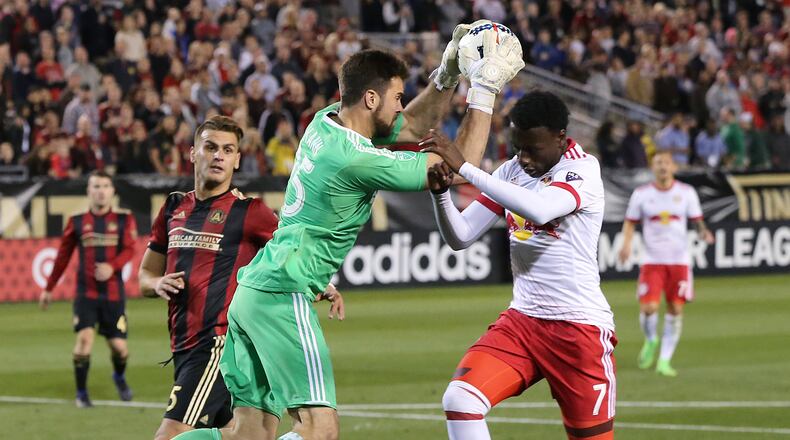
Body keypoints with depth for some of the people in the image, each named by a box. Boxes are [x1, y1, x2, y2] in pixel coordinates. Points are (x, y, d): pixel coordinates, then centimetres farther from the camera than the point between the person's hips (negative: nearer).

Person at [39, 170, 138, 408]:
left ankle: (119, 378, 35)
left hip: (113, 292, 0)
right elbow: (62, 257, 11)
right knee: (85, 337, -18)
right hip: (86, 292, 0)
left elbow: (129, 250, -7)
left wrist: (112, 267, -27)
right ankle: (81, 393, -4)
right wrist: (48, 289, 14)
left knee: (118, 345, 0)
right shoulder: (77, 222, 3)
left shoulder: (124, 219, 2)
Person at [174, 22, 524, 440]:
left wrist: (447, 74, 12)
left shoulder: (326, 123, 9)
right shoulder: (355, 159, -17)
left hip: (253, 291, 10)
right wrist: (485, 89, -5)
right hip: (284, 296, -10)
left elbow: (415, 126, 25)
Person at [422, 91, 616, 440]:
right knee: (459, 399, -18)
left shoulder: (583, 171, -13)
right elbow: (460, 237, 6)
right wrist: (440, 192, -15)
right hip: (521, 320, 5)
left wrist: (463, 167, -33)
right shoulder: (511, 171, 7)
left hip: (579, 326, -5)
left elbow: (539, 210, -34)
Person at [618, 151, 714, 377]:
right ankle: (651, 341, 20)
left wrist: (703, 231, -14)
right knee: (648, 308, -13)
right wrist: (627, 243, -9)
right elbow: (630, 222, 8)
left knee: (675, 309, -2)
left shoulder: (686, 192, 3)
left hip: (679, 260, 1)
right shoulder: (641, 193, 2)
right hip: (652, 259, -1)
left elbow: (697, 220, 8)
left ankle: (664, 360, 8)